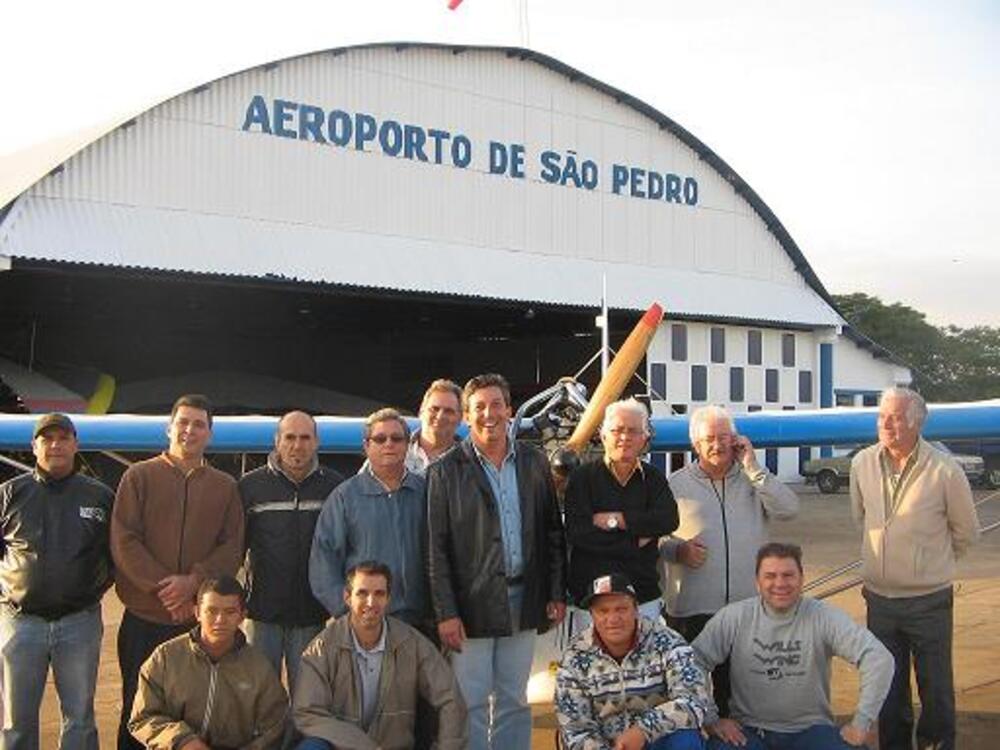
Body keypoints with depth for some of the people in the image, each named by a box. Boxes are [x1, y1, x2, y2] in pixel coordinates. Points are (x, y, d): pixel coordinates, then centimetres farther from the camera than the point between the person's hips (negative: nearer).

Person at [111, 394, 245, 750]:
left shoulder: (226, 487, 11)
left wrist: (194, 580, -14)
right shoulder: (139, 476, 5)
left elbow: (232, 547, 2)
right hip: (143, 618, -1)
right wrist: (162, 588, -13)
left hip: (203, 619, 1)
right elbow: (123, 542, -4)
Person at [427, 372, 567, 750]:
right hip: (472, 604, -3)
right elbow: (437, 547, -6)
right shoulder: (446, 471, -3)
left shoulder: (534, 462, 7)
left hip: (522, 601, 3)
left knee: (514, 701, 13)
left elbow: (552, 532, 10)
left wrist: (557, 593, 5)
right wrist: (445, 612, -11)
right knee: (471, 704, 2)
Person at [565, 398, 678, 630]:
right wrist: (636, 542, -7)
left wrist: (614, 519, -11)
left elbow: (669, 520, -7)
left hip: (644, 596, 2)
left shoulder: (653, 478, 10)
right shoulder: (582, 478, 2)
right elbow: (577, 533, -10)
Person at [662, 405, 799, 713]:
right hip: (691, 610, -1)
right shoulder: (676, 485, 6)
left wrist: (752, 468, -8)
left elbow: (788, 510, -6)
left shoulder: (753, 480, 11)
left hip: (749, 608, 2)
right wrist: (678, 550, -14)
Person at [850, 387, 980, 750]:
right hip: (879, 597, 4)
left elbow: (965, 532, 1)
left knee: (936, 690, 8)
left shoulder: (944, 470, -14)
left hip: (929, 600, -3)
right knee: (888, 690, 16)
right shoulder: (862, 464, -2)